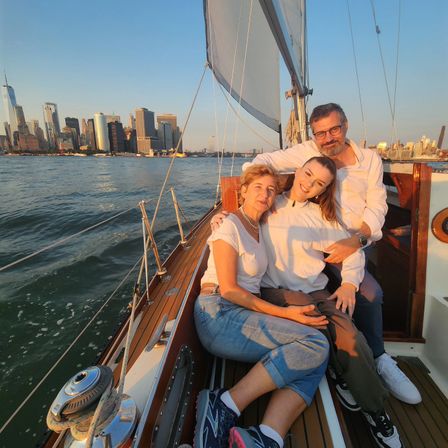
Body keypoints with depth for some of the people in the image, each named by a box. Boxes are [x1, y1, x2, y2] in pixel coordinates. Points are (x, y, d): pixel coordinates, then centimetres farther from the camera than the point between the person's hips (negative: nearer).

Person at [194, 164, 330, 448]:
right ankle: (225, 406, -18)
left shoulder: (259, 228, 18)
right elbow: (228, 290, -12)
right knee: (315, 343, -21)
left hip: (246, 314, 7)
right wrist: (284, 313, -14)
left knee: (316, 361, -14)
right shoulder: (230, 226, -7)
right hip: (219, 314, -7)